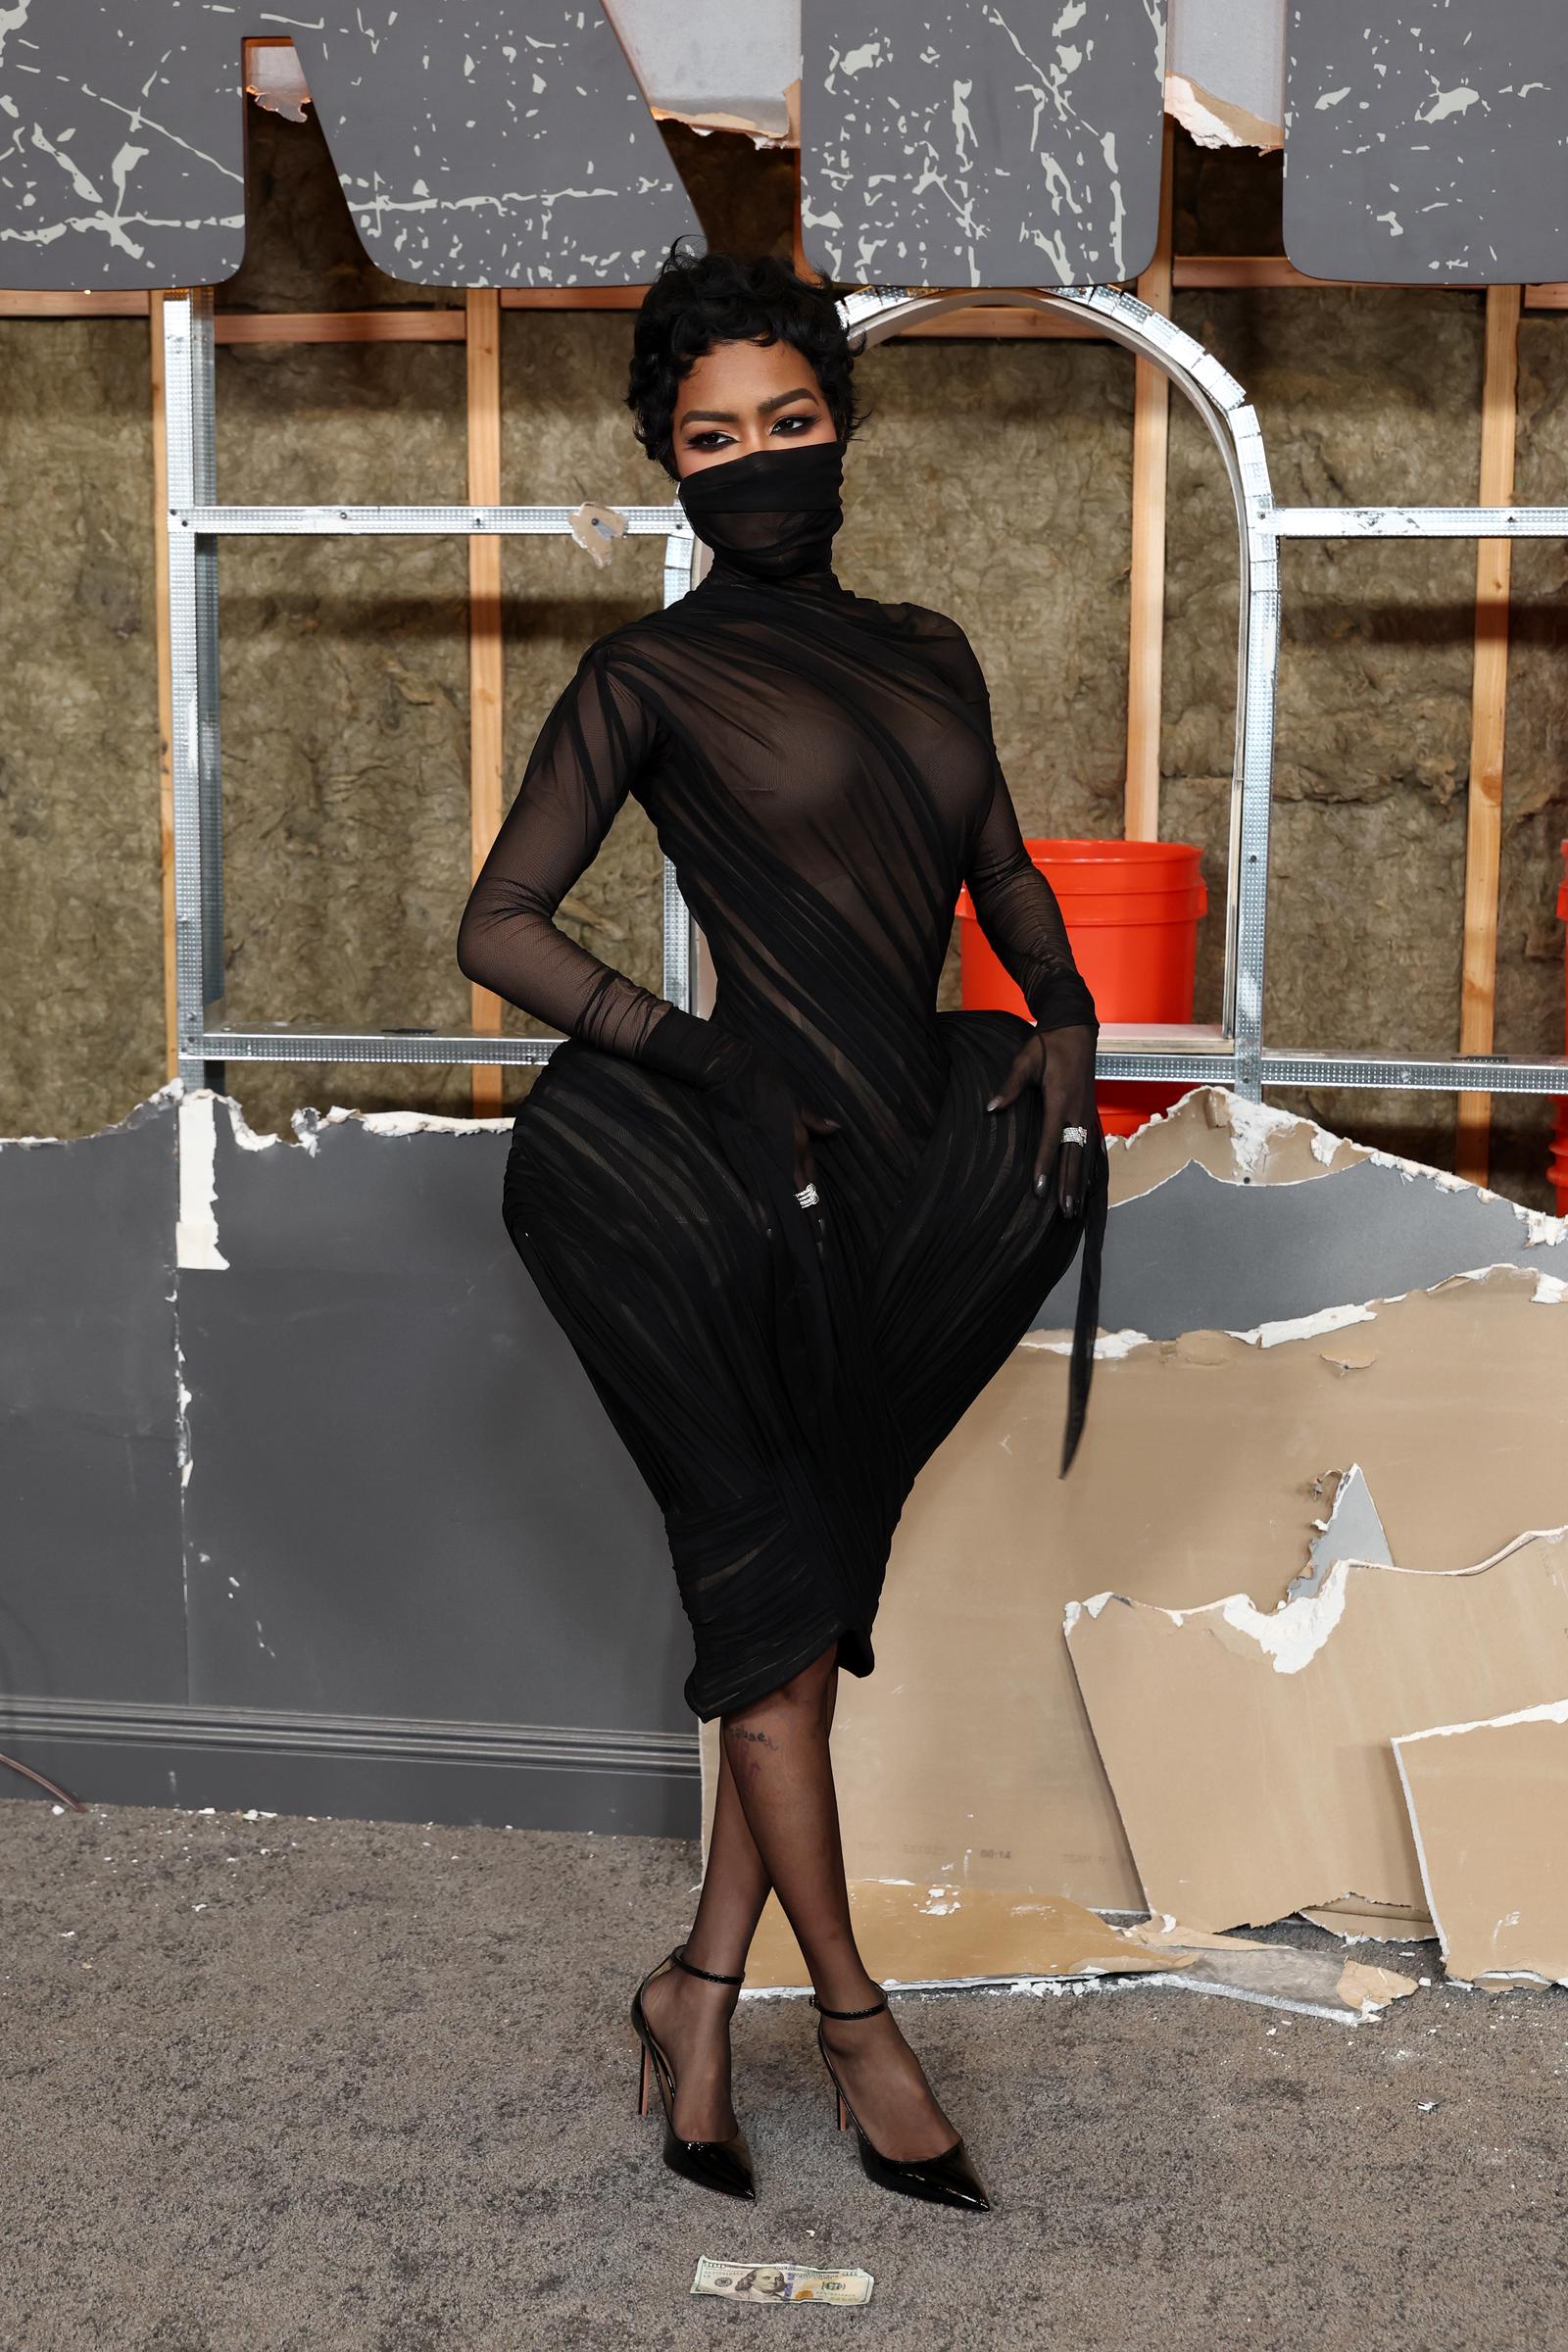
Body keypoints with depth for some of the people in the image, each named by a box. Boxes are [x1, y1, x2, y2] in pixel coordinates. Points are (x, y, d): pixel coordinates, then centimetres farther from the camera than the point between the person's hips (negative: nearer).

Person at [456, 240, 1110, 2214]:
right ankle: (849, 2008, 15)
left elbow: (1008, 877, 23)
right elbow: (498, 928, -4)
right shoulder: (650, 676, -2)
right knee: (775, 1576, 1)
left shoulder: (926, 652, 14)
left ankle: (706, 1987, 20)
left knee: (809, 1590, 8)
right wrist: (692, 1055, -13)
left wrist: (1066, 1017, 4)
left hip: (907, 1173, 5)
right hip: (733, 1170, -5)